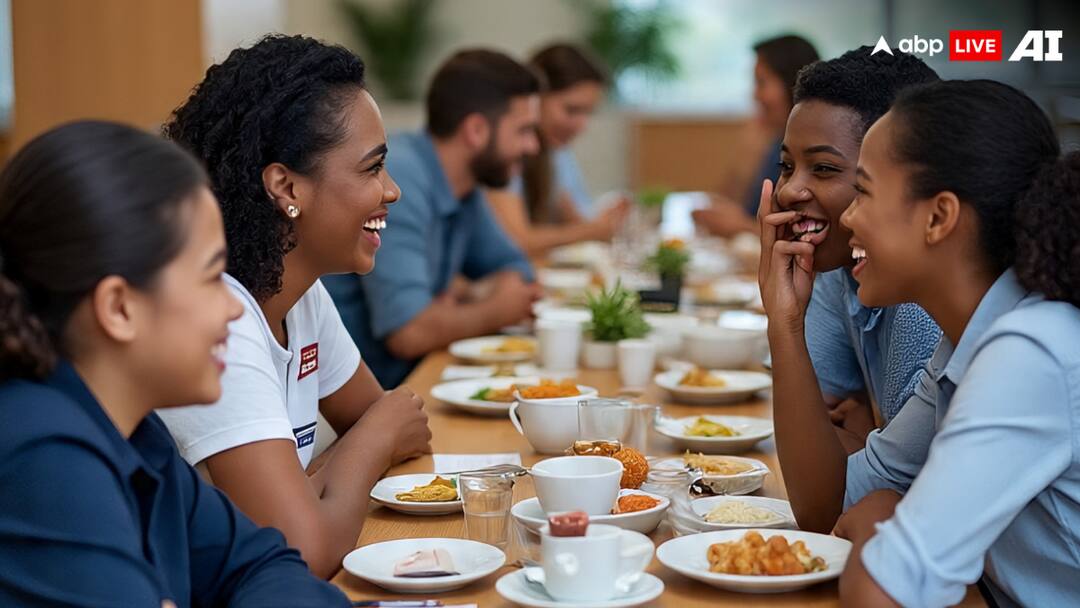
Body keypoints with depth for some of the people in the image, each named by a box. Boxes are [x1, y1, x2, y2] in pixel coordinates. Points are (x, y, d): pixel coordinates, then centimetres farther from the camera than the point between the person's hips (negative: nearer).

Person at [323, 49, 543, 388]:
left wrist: (469, 297, -5)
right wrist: (492, 311, -9)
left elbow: (514, 269, 17)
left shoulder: (461, 185, 6)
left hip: (399, 384, 8)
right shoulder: (397, 182, -20)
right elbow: (409, 332, -27)